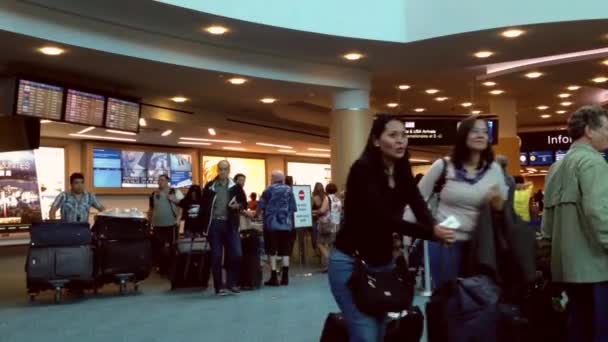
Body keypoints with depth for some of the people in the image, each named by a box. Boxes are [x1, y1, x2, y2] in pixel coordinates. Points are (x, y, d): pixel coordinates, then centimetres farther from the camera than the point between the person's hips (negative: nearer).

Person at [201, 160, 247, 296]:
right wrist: (205, 225, -4)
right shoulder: (209, 187, 2)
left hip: (231, 225, 1)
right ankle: (219, 287, 9)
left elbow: (244, 202, 12)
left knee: (237, 254, -6)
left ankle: (231, 282, 11)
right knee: (216, 257, 2)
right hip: (215, 224, -1)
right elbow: (204, 206, 2)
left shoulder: (235, 187, 6)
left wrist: (238, 205, -11)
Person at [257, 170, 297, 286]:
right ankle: (285, 277, 7)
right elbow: (293, 208, 1)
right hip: (286, 224, 2)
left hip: (271, 224, -2)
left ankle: (274, 278, 2)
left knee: (272, 251, 3)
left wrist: (258, 213, 18)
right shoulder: (289, 190, 4)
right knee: (285, 251, 8)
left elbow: (260, 206, -2)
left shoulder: (269, 190, -2)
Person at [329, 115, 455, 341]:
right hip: (351, 263, -7)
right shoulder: (363, 170, -19)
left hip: (383, 262, 7)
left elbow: (420, 209, -8)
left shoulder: (403, 172, 3)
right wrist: (432, 233, -37)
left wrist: (437, 229, -30)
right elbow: (383, 217, -30)